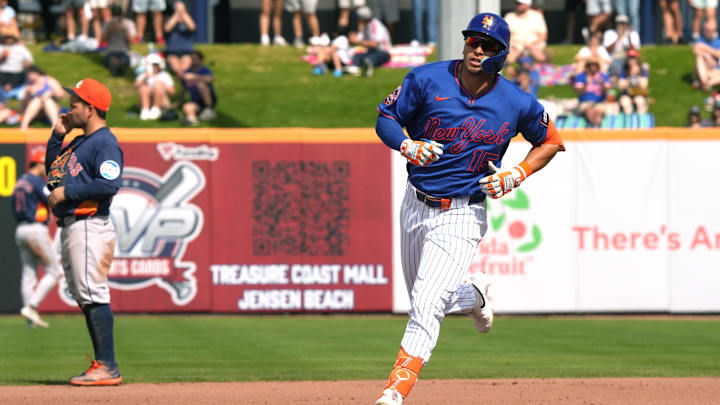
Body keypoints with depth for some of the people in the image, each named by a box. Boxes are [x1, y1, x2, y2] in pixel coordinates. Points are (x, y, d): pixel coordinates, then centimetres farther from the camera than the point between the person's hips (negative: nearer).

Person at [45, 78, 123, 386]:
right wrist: (57, 135, 17)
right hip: (69, 227, 11)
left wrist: (67, 192, -17)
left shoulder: (105, 143, -11)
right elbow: (52, 170, 27)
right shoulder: (79, 142, 20)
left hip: (90, 227, -11)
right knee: (84, 299, 11)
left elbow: (110, 185, -22)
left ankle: (107, 368, -14)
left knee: (93, 295, -13)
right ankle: (102, 365, 14)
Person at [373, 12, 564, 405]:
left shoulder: (518, 104, -8)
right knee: (424, 304, 18)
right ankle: (474, 295, 51)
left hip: (462, 216, -4)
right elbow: (385, 118, 0)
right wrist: (407, 145, -21)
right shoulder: (427, 79, -7)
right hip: (415, 206, 4)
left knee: (426, 306, -18)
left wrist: (515, 176, -8)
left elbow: (550, 141, 8)